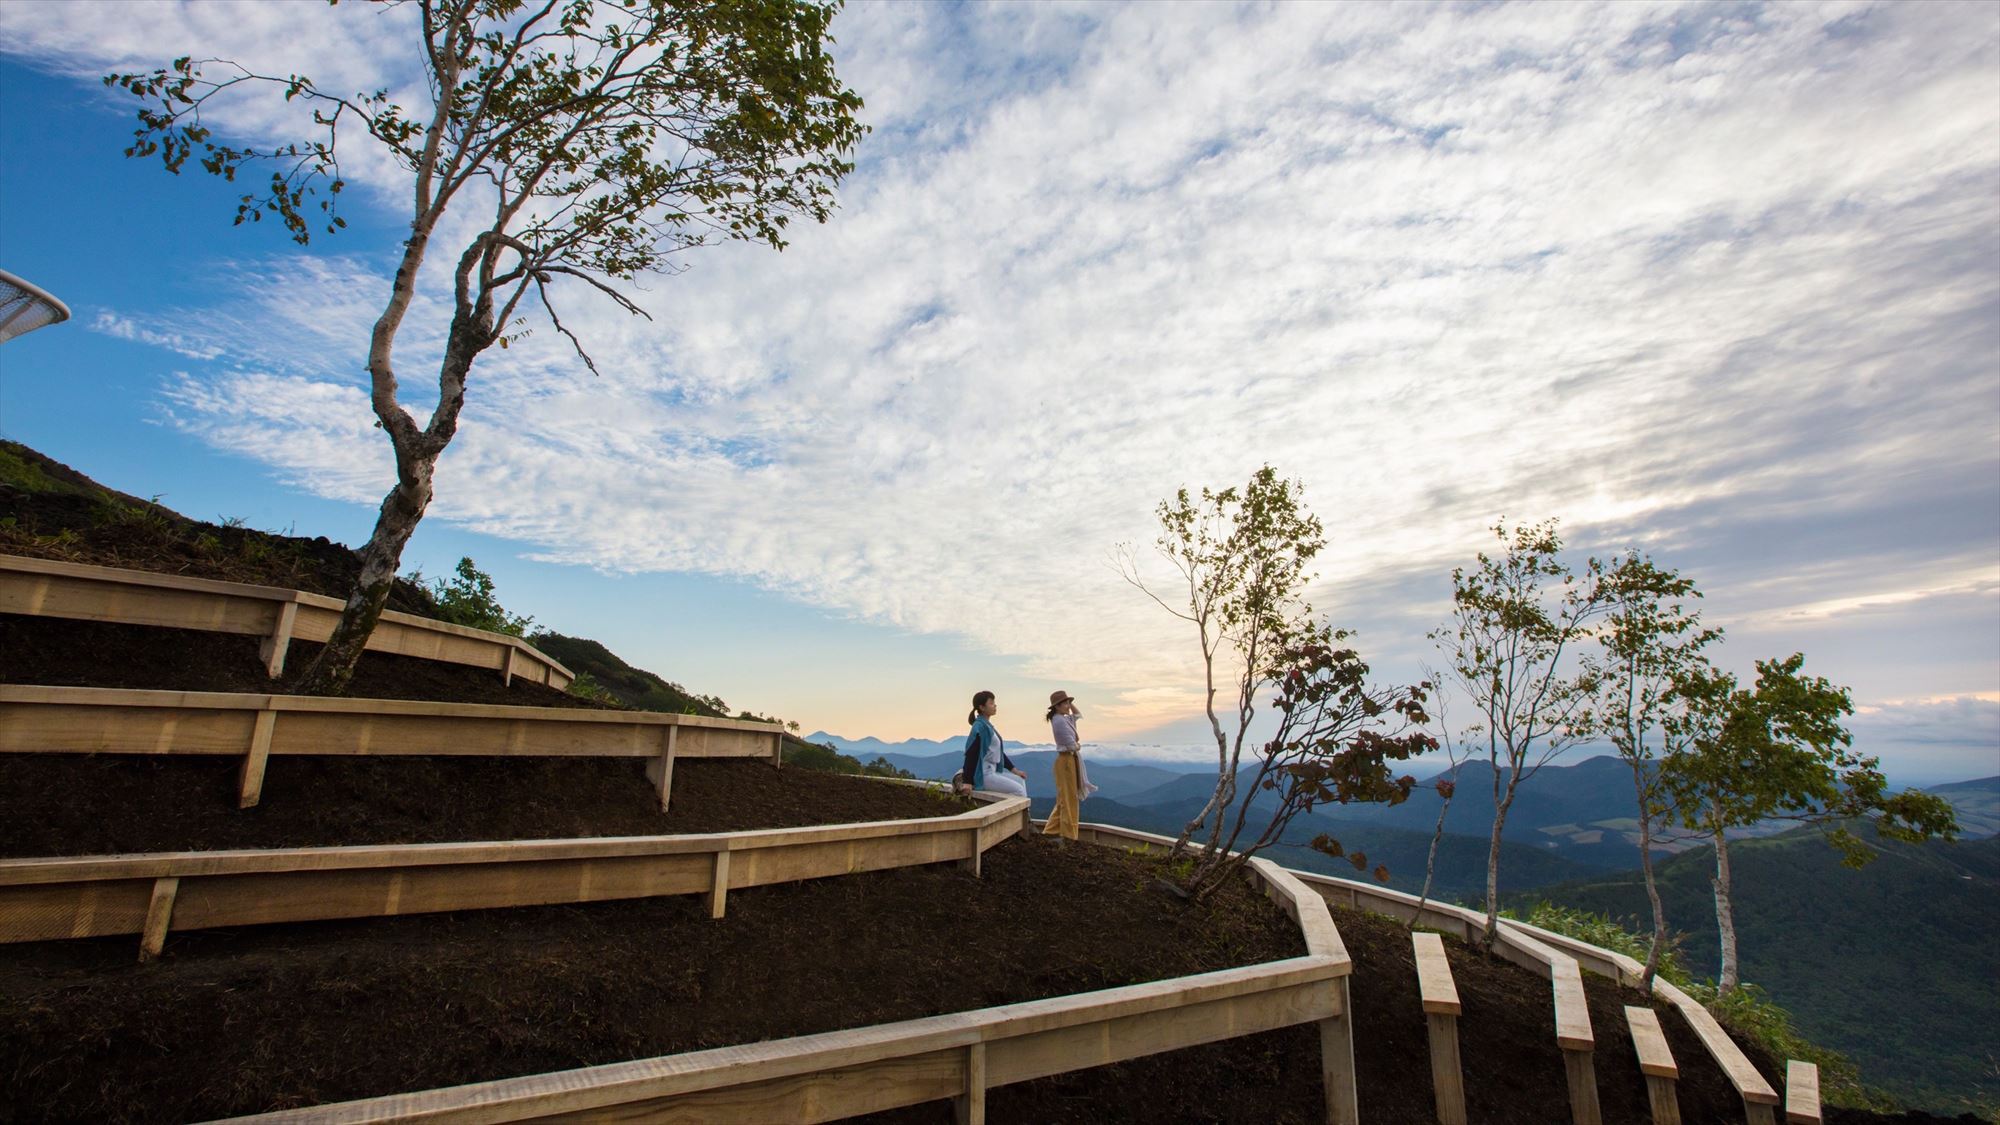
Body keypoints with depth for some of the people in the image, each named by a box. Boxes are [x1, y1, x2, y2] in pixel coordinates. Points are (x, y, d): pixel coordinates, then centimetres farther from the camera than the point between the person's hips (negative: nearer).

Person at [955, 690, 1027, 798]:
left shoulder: (987, 726, 13)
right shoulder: (979, 727, -17)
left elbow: (999, 752, 20)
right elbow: (971, 754, -22)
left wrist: (1014, 770, 18)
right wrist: (968, 781, -25)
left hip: (991, 771, 9)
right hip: (983, 775, -9)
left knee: (1020, 781, 11)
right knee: (1018, 790, -10)